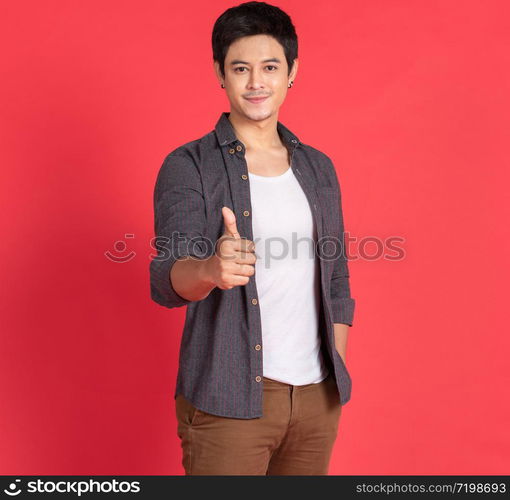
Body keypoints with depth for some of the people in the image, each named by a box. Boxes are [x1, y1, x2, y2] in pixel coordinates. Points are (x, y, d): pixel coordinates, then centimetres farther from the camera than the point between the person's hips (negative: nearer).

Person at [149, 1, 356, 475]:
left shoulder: (319, 169, 10)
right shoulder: (188, 167, -4)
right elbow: (165, 280, -17)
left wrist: (338, 375, 9)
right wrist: (210, 269, -39)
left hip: (318, 394, 5)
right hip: (227, 400, -4)